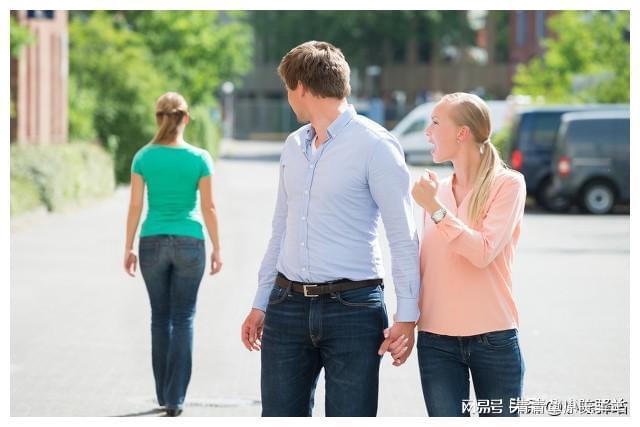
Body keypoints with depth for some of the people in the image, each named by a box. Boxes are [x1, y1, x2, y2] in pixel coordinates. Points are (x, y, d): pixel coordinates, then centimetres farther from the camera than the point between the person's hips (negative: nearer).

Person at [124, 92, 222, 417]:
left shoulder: (144, 157, -4)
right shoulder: (199, 158, -7)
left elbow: (135, 206, -3)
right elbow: (209, 208, -5)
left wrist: (128, 248, 5)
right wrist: (217, 249, 4)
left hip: (153, 243, 2)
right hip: (189, 243, -2)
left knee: (160, 317, 14)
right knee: (183, 319, 4)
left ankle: (163, 393, 20)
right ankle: (175, 398, 0)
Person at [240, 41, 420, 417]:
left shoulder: (374, 144, -8)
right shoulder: (294, 146, 14)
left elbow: (403, 236, -10)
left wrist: (408, 316, -14)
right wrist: (261, 303, 20)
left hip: (353, 306, -6)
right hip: (288, 305, 6)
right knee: (280, 414, 6)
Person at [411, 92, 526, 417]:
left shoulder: (507, 184, -5)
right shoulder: (435, 189, 9)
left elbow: (483, 253, -17)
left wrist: (435, 208, -18)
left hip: (493, 338, -4)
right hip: (436, 341, 4)